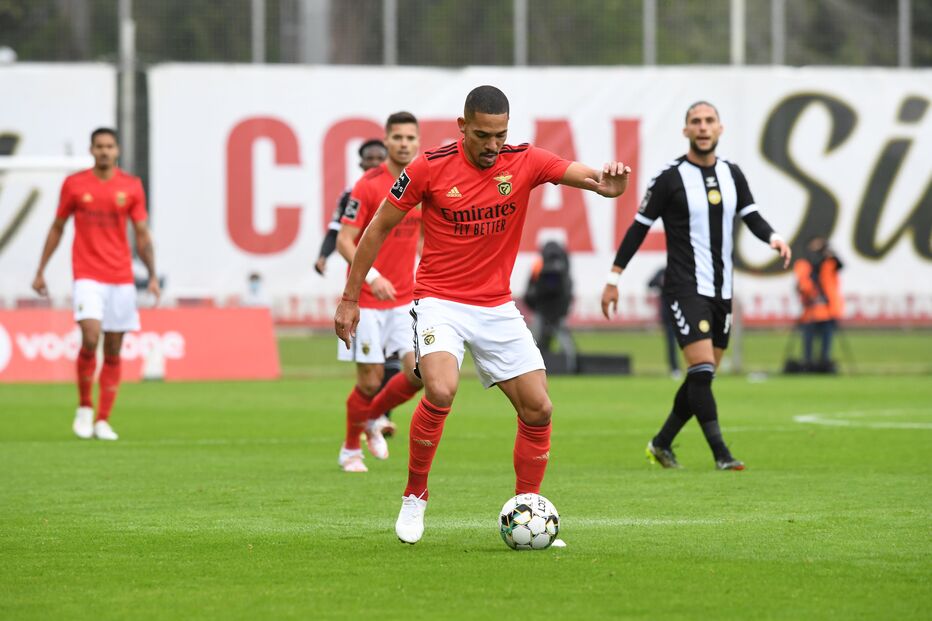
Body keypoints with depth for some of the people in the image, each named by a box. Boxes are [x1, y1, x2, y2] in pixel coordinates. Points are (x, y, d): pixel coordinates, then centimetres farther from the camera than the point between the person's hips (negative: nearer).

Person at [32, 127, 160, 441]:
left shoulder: (132, 186, 4)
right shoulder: (74, 185, 2)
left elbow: (142, 234, 7)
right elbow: (57, 229, 11)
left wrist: (153, 276, -2)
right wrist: (40, 271, 10)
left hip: (121, 279, 2)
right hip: (88, 276, -2)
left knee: (113, 351, 3)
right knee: (90, 339, -19)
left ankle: (103, 421, 10)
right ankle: (84, 407, 1)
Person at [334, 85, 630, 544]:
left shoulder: (524, 162, -6)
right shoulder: (429, 168, -11)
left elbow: (579, 174, -18)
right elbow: (380, 228, -2)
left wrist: (605, 181, -44)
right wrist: (349, 299, -1)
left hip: (497, 308, 4)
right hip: (440, 302, -4)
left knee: (538, 408, -2)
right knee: (441, 390, -28)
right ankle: (414, 497, -7)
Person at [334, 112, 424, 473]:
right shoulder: (368, 186, -11)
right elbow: (344, 241, -14)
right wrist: (371, 275, -27)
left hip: (406, 299, 5)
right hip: (367, 298, -5)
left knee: (418, 372, -10)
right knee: (370, 381, -2)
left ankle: (373, 417, 19)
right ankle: (350, 449, 22)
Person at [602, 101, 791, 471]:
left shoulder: (732, 174, 9)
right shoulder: (671, 178, -7)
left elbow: (751, 217, 9)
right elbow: (639, 227, -2)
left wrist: (772, 238, -14)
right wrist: (614, 278, -3)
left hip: (721, 291, 6)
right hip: (685, 289, -6)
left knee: (702, 378, 9)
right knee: (702, 370, -17)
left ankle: (661, 444, 24)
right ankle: (721, 454, -16)